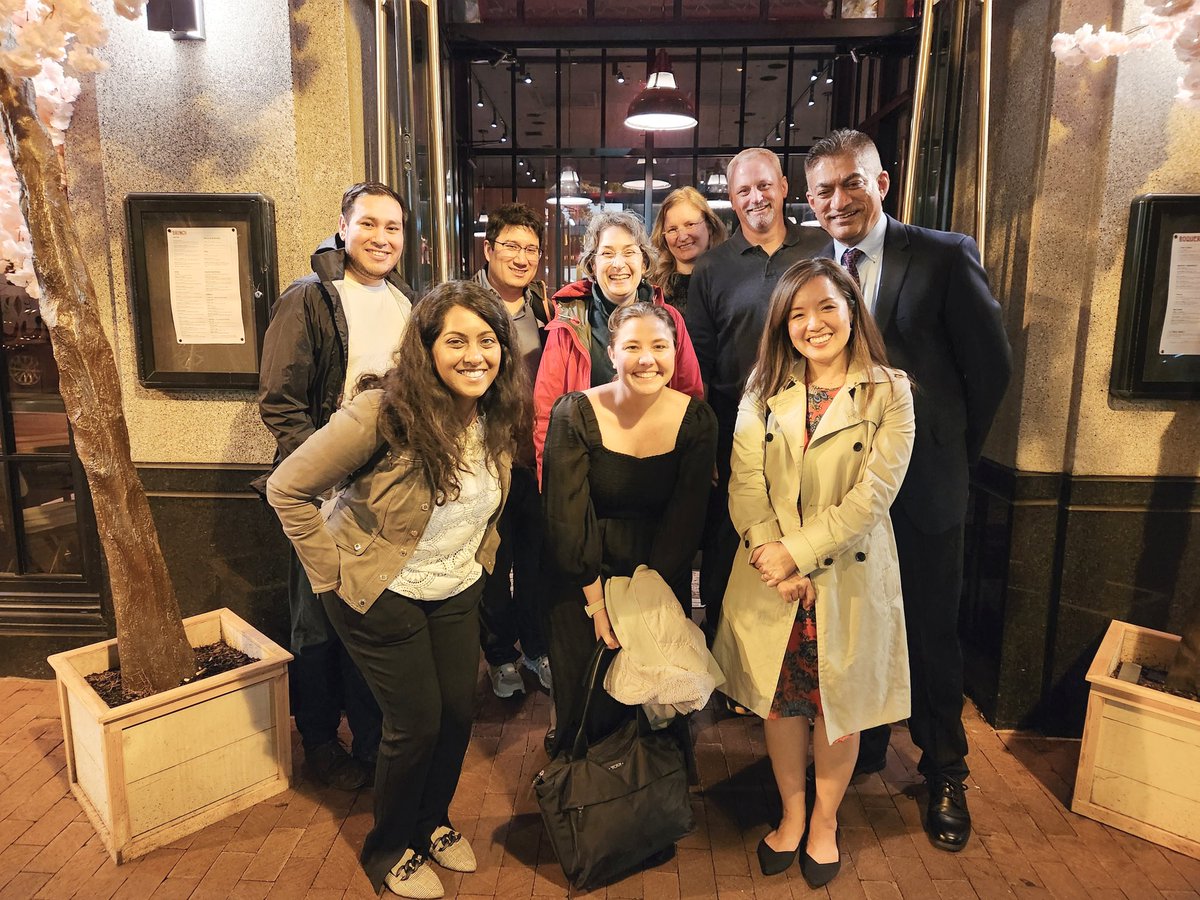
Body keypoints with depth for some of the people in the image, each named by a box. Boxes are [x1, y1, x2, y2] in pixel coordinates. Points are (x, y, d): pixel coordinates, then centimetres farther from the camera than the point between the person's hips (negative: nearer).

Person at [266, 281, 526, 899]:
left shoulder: (502, 419, -8)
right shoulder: (382, 414, -27)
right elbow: (287, 489, -20)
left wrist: (481, 556, 7)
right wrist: (331, 575, -17)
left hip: (456, 593, 6)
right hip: (381, 594, -5)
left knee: (459, 713, 12)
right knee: (417, 725, 3)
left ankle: (432, 822, 43)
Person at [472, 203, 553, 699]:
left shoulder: (544, 307, 8)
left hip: (539, 455, 4)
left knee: (535, 557, 16)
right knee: (493, 561, 11)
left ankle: (535, 647, 36)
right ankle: (500, 656, 30)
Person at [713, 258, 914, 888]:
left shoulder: (889, 392, -6)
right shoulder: (764, 389, 3)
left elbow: (873, 495, -14)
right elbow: (745, 480, -5)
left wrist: (797, 552, -18)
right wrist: (768, 554, -18)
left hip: (848, 578, -2)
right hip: (770, 577, 3)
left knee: (837, 707, 13)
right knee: (776, 704, 15)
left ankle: (825, 820, 39)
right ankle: (790, 815, 40)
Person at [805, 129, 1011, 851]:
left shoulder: (947, 256, -9)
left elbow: (993, 364, -3)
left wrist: (953, 451, 3)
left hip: (922, 485, -3)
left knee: (931, 636, 11)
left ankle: (946, 775, 33)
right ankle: (863, 746, 39)